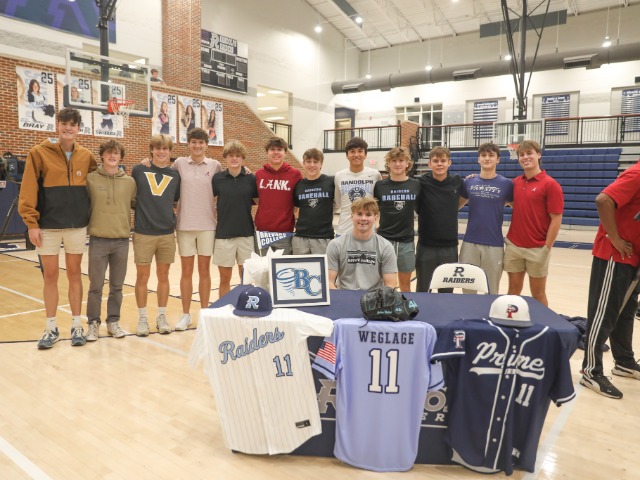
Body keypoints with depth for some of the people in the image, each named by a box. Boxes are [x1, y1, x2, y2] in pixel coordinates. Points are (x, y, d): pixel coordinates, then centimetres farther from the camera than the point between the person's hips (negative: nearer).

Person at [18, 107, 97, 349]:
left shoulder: (86, 156, 4)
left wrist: (90, 213, 7)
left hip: (77, 226, 2)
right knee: (50, 276, 6)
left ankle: (77, 325, 19)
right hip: (48, 226, -2)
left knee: (74, 274, 9)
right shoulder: (39, 153, -4)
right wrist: (31, 222, -11)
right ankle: (51, 328, 19)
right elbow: (28, 190, -6)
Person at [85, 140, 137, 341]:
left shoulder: (130, 182, 4)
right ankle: (93, 323, 18)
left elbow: (136, 204, 13)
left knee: (117, 286, 10)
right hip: (98, 240, -2)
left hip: (122, 240, 2)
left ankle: (113, 321, 23)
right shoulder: (90, 179, 0)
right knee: (95, 286, 4)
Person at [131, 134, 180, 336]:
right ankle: (142, 318, 18)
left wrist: (170, 216, 0)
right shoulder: (139, 170, 2)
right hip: (143, 233, -1)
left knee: (163, 276, 9)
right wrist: (143, 211, 5)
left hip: (167, 233, 2)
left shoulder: (175, 175, 7)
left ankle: (162, 316, 21)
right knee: (142, 276, 5)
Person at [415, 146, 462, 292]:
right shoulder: (421, 183, -7)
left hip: (450, 246, 2)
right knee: (423, 289, 10)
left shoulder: (457, 182, 1)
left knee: (447, 291, 13)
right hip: (426, 246, -2)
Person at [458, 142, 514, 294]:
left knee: (491, 290, 8)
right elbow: (457, 205, 15)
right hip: (470, 242, 2)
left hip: (494, 244, -2)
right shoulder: (469, 182, 5)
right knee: (467, 288, 10)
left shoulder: (506, 184, -1)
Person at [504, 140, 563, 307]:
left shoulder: (550, 184, -9)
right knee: (514, 290, 12)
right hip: (513, 246, 5)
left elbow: (556, 219, -10)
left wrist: (546, 248, -13)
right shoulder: (515, 183, 7)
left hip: (537, 249, -4)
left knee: (538, 294, 8)